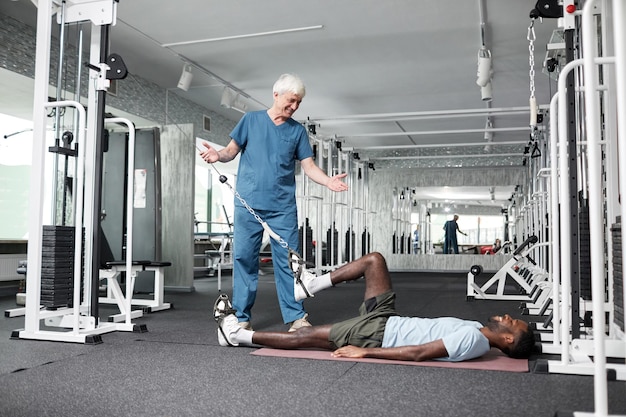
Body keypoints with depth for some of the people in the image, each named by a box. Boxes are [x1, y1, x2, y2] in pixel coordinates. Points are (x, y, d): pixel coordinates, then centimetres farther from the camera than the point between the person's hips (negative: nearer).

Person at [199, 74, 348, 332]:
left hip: (283, 207, 1)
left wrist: (328, 181, -13)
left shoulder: (297, 131, 11)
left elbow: (309, 166, 6)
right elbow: (232, 150, 7)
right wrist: (217, 155, -15)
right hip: (248, 204, -1)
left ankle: (295, 317, 5)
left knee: (288, 261, -1)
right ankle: (242, 318, 12)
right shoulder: (251, 120, 7)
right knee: (244, 258, 2)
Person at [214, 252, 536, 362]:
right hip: (389, 320, 9)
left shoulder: (472, 340, -23)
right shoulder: (476, 330, 5)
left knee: (304, 337, -7)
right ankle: (311, 285, 15)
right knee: (374, 259, 5)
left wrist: (364, 352, -29)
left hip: (377, 334, -9)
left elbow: (419, 353, -29)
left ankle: (238, 335, 9)